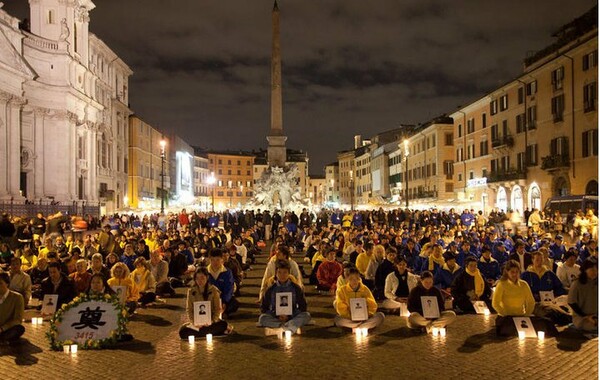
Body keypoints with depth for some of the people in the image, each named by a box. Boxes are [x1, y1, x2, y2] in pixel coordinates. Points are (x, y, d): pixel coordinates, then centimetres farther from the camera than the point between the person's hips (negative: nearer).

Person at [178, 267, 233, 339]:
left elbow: (218, 309, -2)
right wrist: (194, 322, -15)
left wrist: (211, 321, -18)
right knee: (183, 331, -28)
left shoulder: (214, 290, -2)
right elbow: (189, 309, 3)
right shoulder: (191, 291, 3)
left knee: (223, 325, -33)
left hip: (211, 321, -2)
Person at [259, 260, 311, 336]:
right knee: (262, 318, -29)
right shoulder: (271, 289, 4)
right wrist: (277, 316, -11)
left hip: (292, 317, 0)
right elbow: (264, 308, 6)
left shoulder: (295, 288, 4)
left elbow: (302, 307, 4)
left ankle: (278, 330, -36)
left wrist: (289, 316, -11)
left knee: (306, 315, -27)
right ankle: (293, 327, -29)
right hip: (275, 318, 0)